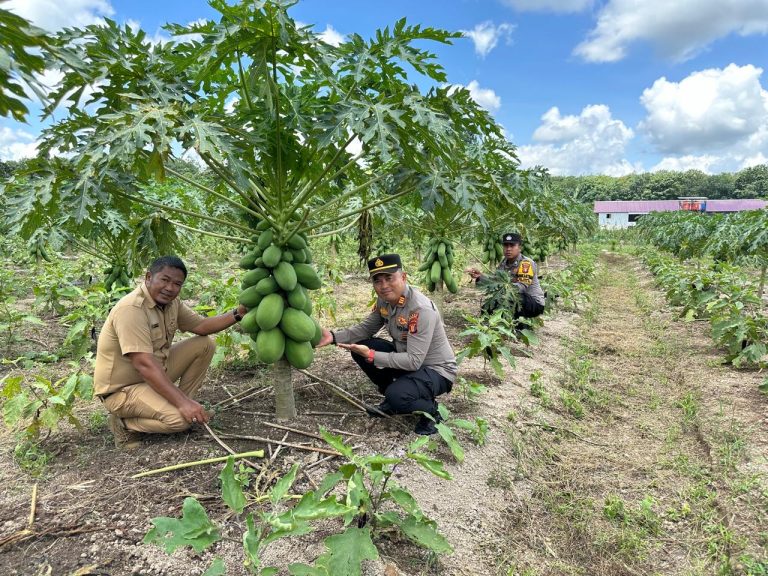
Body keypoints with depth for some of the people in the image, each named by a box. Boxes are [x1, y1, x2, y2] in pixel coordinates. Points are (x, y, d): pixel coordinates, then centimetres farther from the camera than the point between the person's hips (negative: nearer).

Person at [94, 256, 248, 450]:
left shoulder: (170, 302, -1)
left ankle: (178, 402, 6)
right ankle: (124, 423, -3)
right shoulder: (131, 309, -28)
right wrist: (182, 402, -37)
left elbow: (202, 326, 4)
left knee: (205, 344, 0)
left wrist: (237, 313, -10)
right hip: (122, 389, -8)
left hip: (155, 374, 9)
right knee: (180, 418, -28)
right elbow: (143, 364, -34)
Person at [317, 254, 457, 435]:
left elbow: (414, 361, -31)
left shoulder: (421, 309, -30)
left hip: (437, 370, -8)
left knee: (397, 396, -34)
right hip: (406, 357, 8)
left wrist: (371, 356, -31)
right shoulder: (384, 300, -6)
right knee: (359, 347, -5)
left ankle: (430, 410, 0)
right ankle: (391, 397, 12)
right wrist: (334, 336, -12)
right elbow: (366, 328, 4)